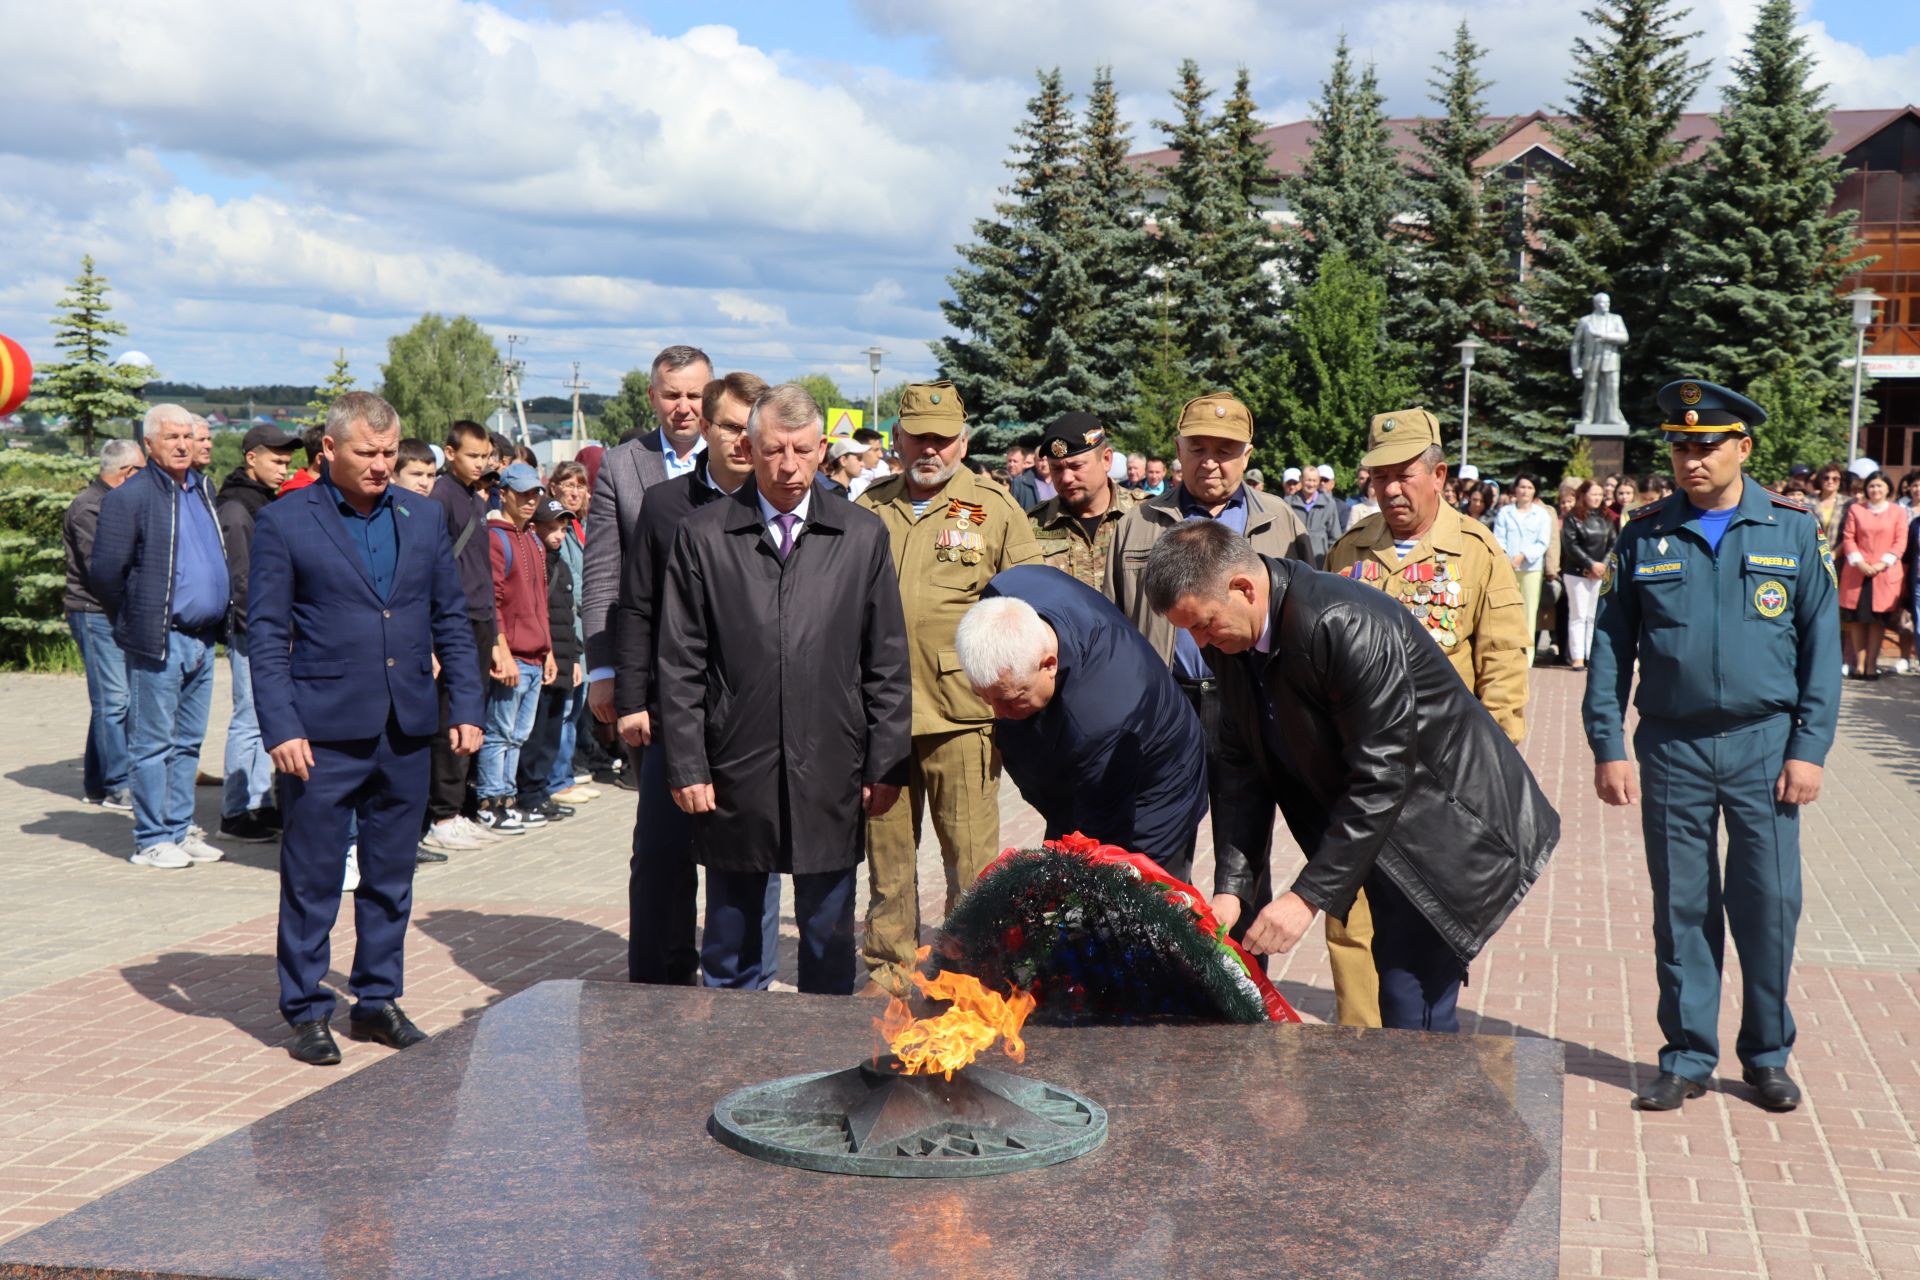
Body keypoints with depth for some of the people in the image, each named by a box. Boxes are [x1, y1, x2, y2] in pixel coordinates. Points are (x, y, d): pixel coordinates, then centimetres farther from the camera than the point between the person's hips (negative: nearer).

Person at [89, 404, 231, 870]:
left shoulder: (202, 490, 14)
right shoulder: (130, 497, -8)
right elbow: (104, 571, -10)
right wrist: (133, 622, -2)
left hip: (202, 640, 7)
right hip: (159, 641, -7)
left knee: (188, 742, 13)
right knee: (153, 743, 0)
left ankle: (179, 829, 21)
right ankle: (152, 841, 6)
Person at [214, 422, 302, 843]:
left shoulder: (266, 504, 17)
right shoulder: (235, 508, -11)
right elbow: (240, 580, -17)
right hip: (251, 633, -9)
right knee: (249, 720, -6)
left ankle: (260, 804, 20)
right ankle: (236, 813, -1)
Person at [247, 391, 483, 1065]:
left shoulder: (424, 517, 9)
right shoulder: (284, 523, -3)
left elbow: (451, 618, 13)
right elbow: (267, 635, -4)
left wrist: (467, 706, 6)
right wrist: (280, 728, -12)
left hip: (406, 731, 4)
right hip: (324, 731, -4)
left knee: (392, 878, 12)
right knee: (312, 881, 4)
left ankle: (378, 1000, 25)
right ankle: (306, 1011, 16)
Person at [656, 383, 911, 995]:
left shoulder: (863, 535, 5)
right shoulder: (703, 536, 2)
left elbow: (888, 662, 5)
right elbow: (680, 665, 2)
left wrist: (886, 765, 1)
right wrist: (687, 767, -3)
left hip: (831, 775, 1)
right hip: (734, 775, 0)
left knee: (829, 941, 9)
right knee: (729, 949, 11)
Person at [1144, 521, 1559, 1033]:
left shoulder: (1349, 626, -32)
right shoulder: (1232, 640, -6)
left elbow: (1381, 777, -30)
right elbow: (1243, 766, 0)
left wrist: (1309, 896, -28)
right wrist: (1230, 888, -8)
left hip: (1446, 820, -8)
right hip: (1378, 827, 8)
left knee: (1412, 1008, -12)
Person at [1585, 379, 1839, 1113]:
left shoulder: (1794, 531, 3)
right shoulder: (1644, 536, 3)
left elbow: (1821, 646, 3)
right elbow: (1611, 648, 5)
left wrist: (1809, 749, -5)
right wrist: (1607, 747, -2)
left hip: (1765, 746, 0)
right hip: (1673, 749, 1)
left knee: (1770, 904, 3)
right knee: (1681, 908, 6)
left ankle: (1766, 1055, 21)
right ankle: (1687, 1058, 19)